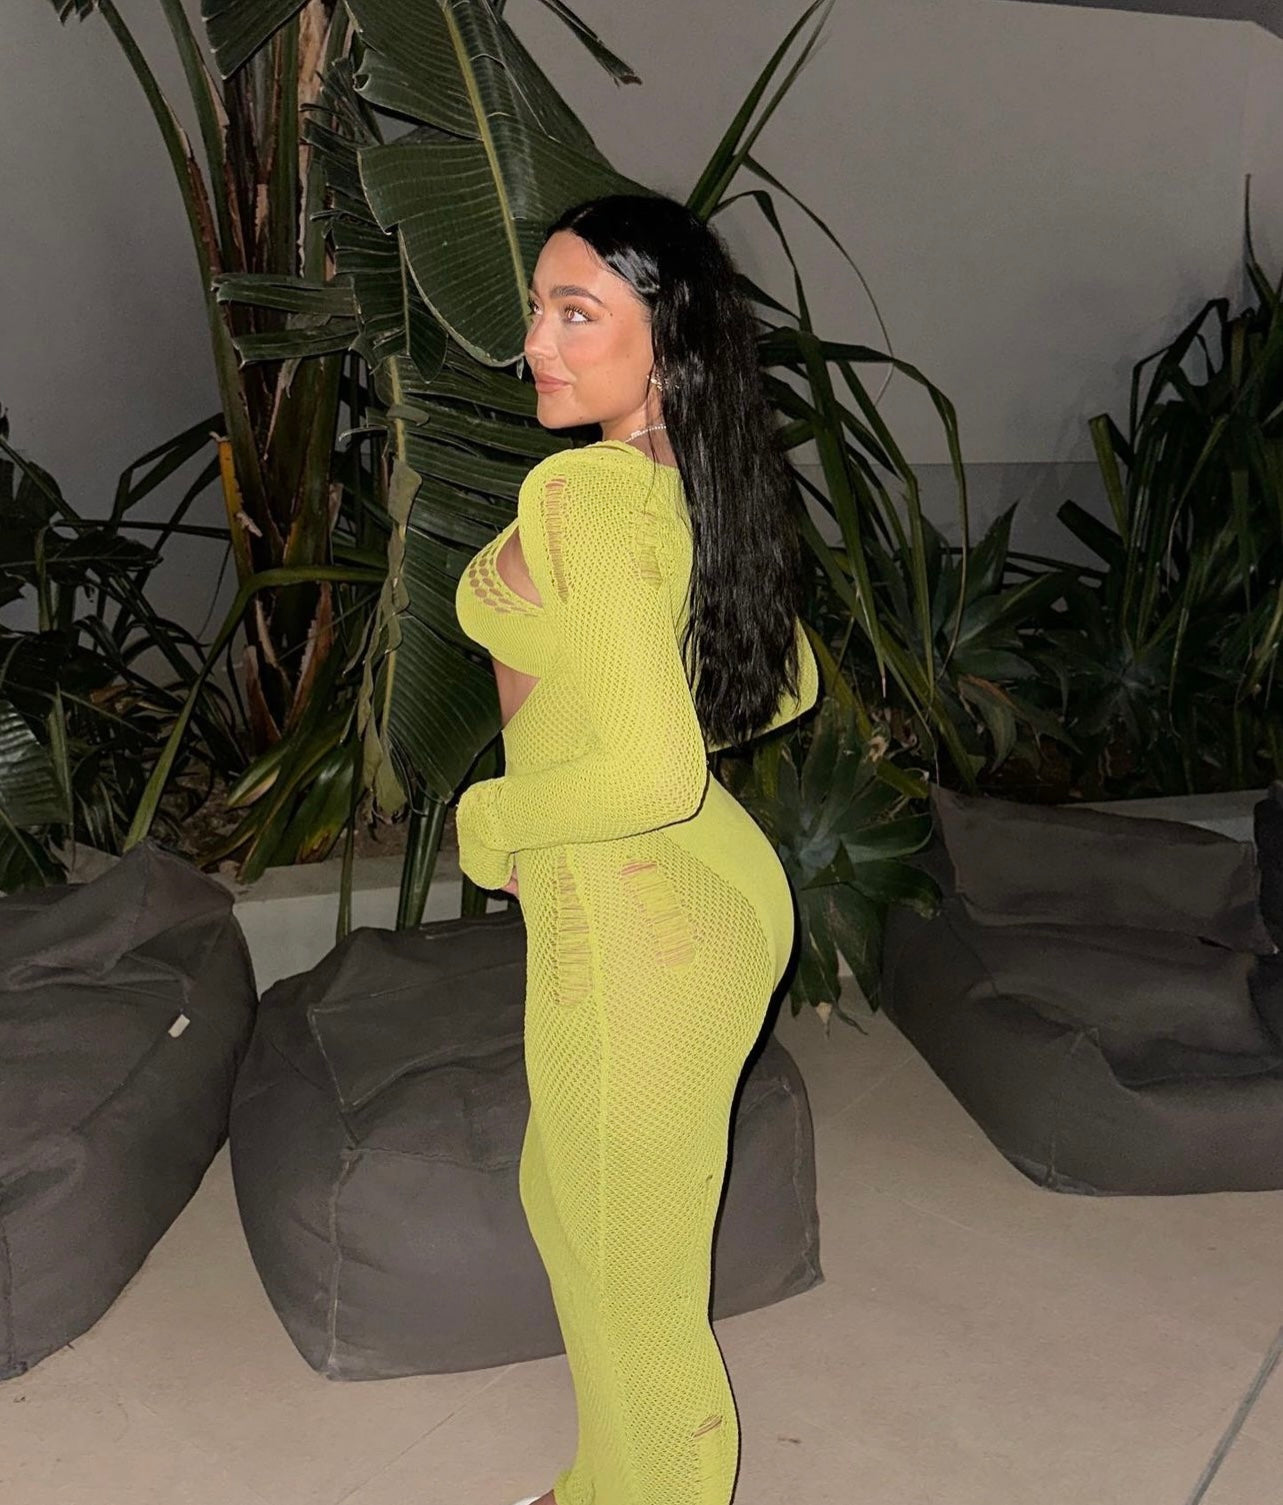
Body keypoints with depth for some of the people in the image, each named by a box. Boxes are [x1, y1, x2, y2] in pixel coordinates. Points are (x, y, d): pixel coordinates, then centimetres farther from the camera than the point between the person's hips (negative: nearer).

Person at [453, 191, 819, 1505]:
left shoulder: (578, 493, -24)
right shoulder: (700, 487, 2)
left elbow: (650, 770, -31)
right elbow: (785, 684, 15)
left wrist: (495, 828, -13)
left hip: (632, 929, -10)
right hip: (721, 886, 10)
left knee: (630, 1293, 14)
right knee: (567, 1208, 30)